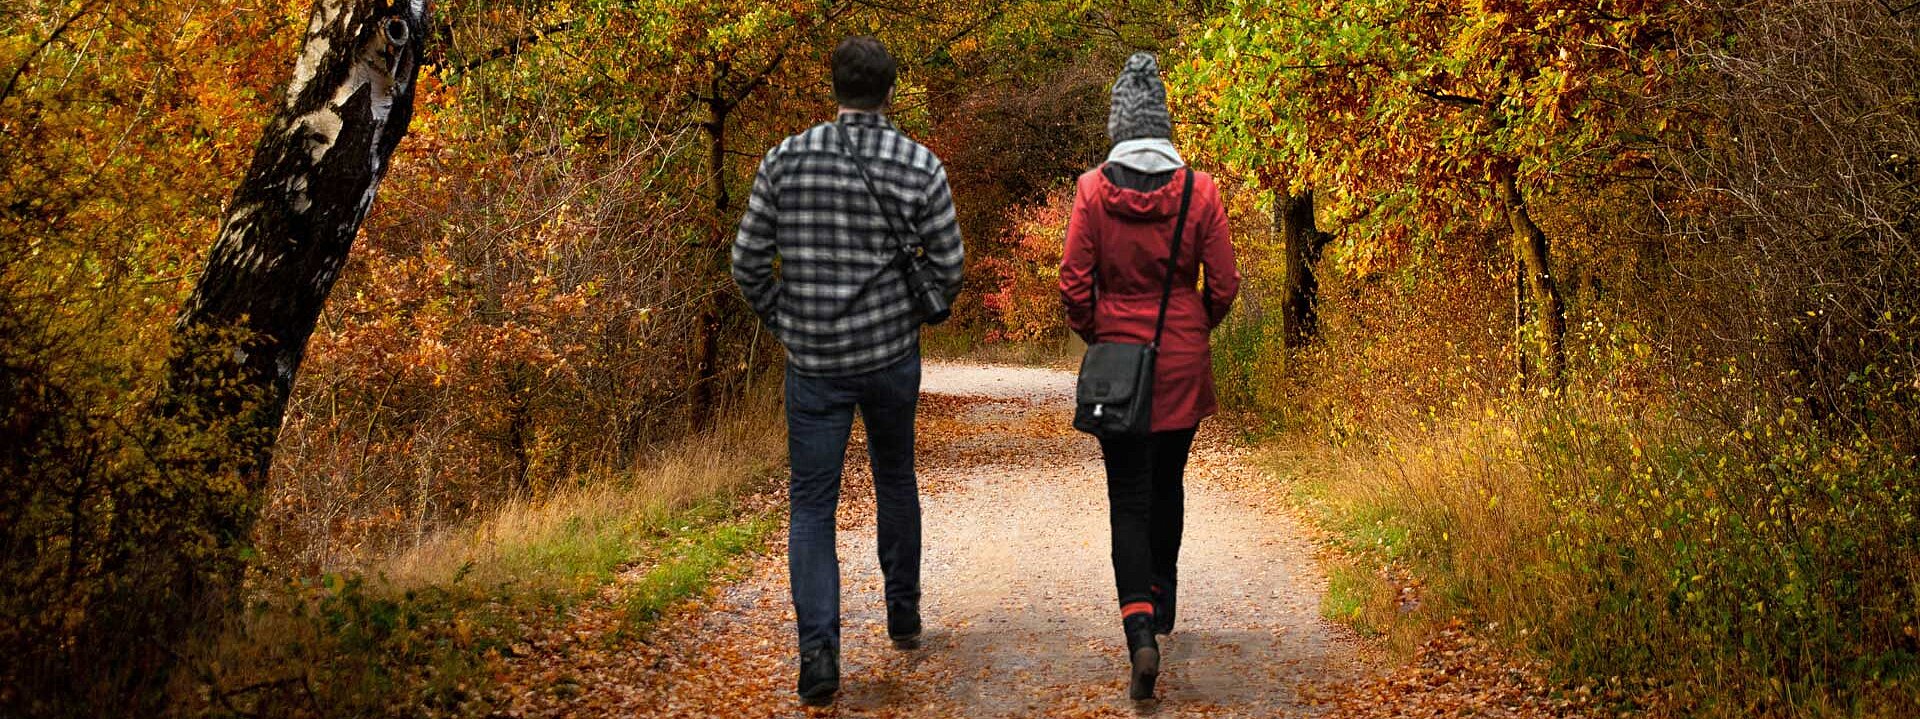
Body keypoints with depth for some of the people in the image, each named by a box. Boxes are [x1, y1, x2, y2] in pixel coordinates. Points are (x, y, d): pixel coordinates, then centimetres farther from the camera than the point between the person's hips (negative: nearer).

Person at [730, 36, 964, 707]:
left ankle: (818, 651, -10)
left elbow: (748, 262, -3)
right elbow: (949, 272, -4)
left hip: (813, 364, -1)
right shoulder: (921, 167, -7)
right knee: (896, 482, 22)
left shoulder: (786, 159, -6)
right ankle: (903, 615, 34)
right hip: (893, 357, 1)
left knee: (812, 505, 3)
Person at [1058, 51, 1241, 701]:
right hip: (1183, 362, 2)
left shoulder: (1094, 189, -8)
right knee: (1167, 484, 21)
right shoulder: (1199, 189, -6)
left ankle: (1140, 632, -16)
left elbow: (1074, 283, -7)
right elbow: (1223, 285, -2)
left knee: (1128, 498, 0)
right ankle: (1161, 600, 36)